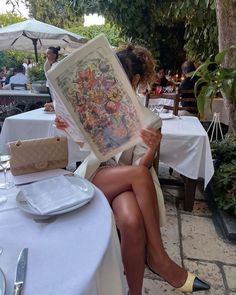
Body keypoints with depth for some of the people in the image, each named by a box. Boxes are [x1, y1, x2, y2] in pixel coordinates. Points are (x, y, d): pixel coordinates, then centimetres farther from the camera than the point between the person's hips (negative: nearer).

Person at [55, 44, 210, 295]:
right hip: (94, 175, 1)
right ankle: (158, 256, -19)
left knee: (133, 222, -37)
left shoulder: (149, 120, -3)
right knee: (138, 174, -33)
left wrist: (152, 149, -28)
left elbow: (141, 166, -7)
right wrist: (70, 130, -2)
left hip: (127, 181, -1)